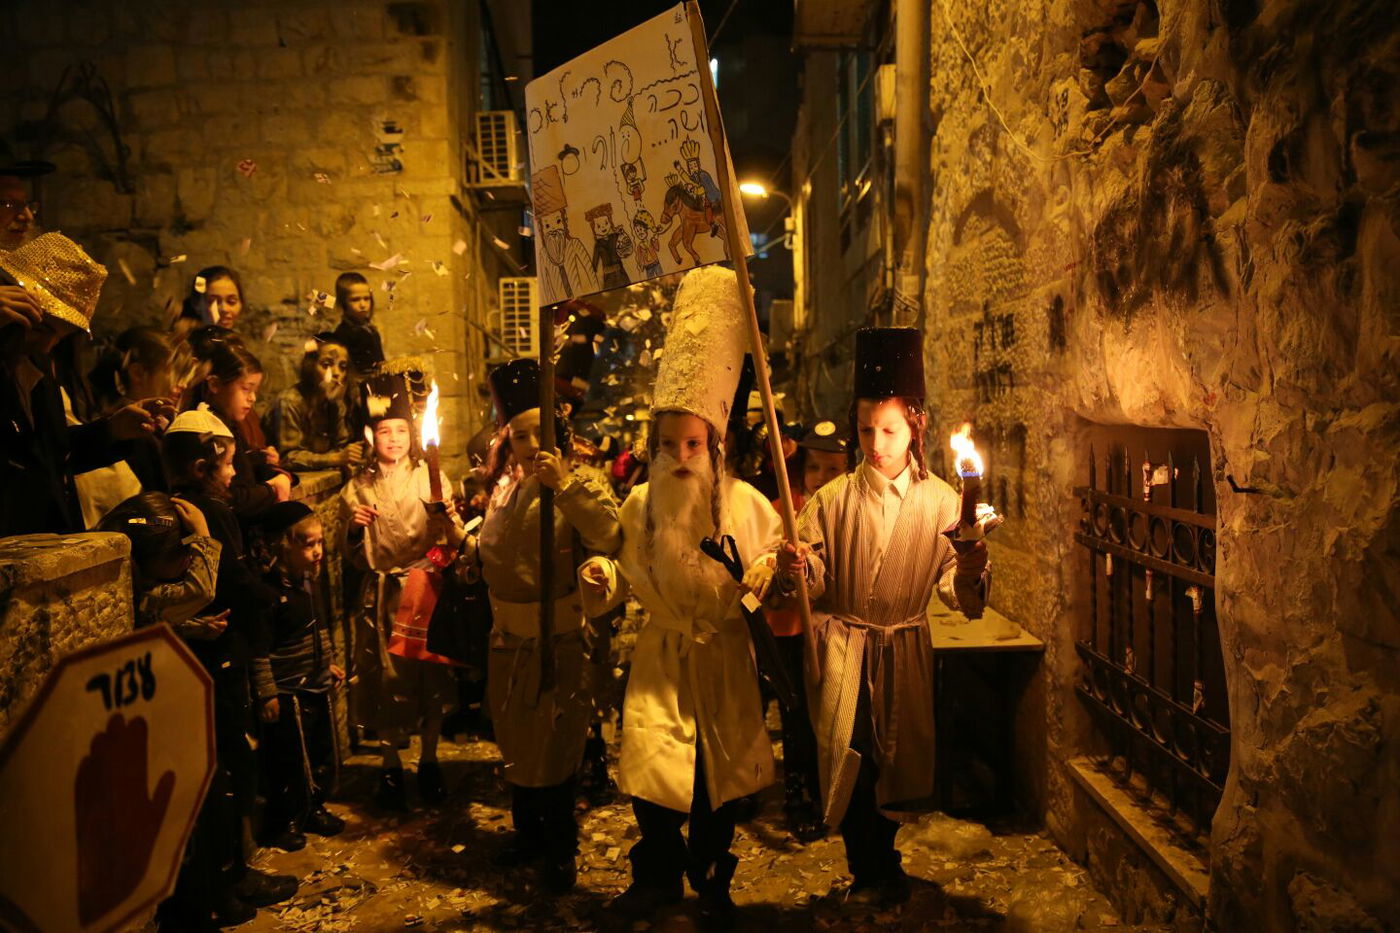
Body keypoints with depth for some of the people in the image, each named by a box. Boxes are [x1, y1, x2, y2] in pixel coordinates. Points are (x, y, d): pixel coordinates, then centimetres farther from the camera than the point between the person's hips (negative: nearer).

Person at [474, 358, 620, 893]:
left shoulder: (574, 489, -15)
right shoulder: (504, 488, 5)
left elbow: (611, 537, -36)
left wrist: (565, 483, -37)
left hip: (558, 641, -6)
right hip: (509, 639, 6)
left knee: (552, 748, 6)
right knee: (517, 744, 20)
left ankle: (561, 851, 26)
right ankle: (528, 836, 41)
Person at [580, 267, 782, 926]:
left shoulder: (743, 501, -11)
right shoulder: (639, 504, -5)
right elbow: (625, 575, 5)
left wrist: (771, 570, -22)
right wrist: (601, 576, -17)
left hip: (722, 656, -1)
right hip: (659, 656, 1)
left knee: (719, 773, 10)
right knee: (648, 769, 2)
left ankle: (711, 880, 35)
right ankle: (658, 875, 29)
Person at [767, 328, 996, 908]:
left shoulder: (940, 501, -4)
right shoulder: (833, 498, -3)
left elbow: (958, 592, -10)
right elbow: (813, 578, -5)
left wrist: (970, 571, -31)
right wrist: (796, 569, -27)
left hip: (904, 651, 1)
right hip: (841, 648, -1)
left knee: (897, 761, 12)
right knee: (850, 761, 1)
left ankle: (876, 868, 38)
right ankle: (874, 871, 26)